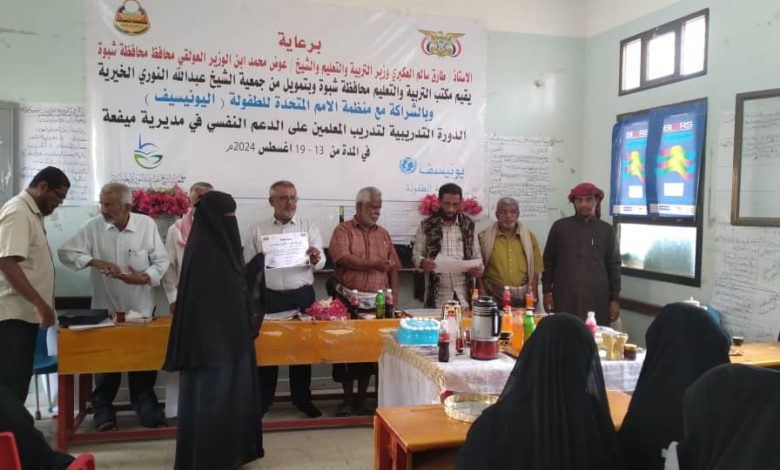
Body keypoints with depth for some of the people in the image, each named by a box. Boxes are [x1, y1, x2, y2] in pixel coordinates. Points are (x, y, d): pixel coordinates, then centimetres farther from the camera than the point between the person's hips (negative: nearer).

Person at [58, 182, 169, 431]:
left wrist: (145, 278, -20)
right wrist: (94, 262, -21)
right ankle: (103, 411, 24)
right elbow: (66, 252, -7)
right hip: (106, 308, 0)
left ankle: (146, 407, 25)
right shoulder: (93, 227, -6)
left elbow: (161, 261, -3)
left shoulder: (147, 224, -7)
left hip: (141, 308, 0)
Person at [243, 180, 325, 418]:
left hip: (302, 296, 0)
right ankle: (262, 400, 20)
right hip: (269, 297, 0)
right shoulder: (258, 230, 3)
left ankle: (302, 399, 22)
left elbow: (319, 262, -5)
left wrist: (316, 259, -28)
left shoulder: (309, 227, 2)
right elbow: (248, 266, 5)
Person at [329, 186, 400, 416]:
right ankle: (347, 400, 16)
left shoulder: (383, 234, 13)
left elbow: (393, 267, 11)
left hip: (376, 303, 4)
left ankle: (361, 400, 20)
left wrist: (394, 297, 1)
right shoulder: (344, 230, -1)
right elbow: (342, 258, -17)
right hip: (348, 300, -4)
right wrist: (373, 263, -20)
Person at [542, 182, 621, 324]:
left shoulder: (606, 230, 7)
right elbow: (549, 261, 9)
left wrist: (615, 299, 3)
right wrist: (547, 291, 4)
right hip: (564, 297, 0)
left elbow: (614, 265, 8)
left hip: (597, 298, 0)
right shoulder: (560, 226, 6)